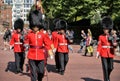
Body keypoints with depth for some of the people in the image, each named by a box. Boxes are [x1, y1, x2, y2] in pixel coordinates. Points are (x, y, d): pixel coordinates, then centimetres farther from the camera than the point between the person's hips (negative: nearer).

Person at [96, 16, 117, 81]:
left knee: (111, 68, 9)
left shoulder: (112, 37, 7)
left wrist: (115, 44, -18)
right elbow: (99, 46, -2)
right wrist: (98, 53, -11)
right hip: (103, 54, -3)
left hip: (110, 54, 3)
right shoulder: (101, 37, 1)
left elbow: (115, 46, 6)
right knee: (105, 68, -5)